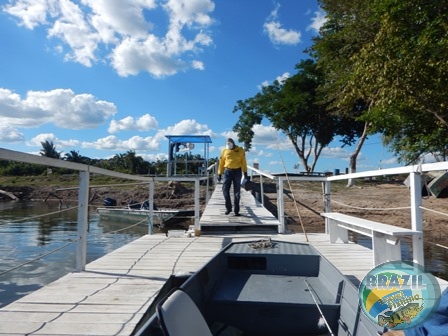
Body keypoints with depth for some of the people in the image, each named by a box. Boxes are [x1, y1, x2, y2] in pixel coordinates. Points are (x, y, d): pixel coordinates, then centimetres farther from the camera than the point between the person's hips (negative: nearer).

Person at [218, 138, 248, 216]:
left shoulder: (240, 150, 2)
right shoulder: (224, 151, 6)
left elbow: (243, 162, 4)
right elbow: (221, 163, 9)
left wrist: (245, 172, -3)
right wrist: (220, 174, 6)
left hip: (237, 172, -1)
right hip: (228, 171, 1)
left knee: (237, 192, 3)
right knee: (225, 190, -8)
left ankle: (236, 210, 11)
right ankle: (228, 208, 10)